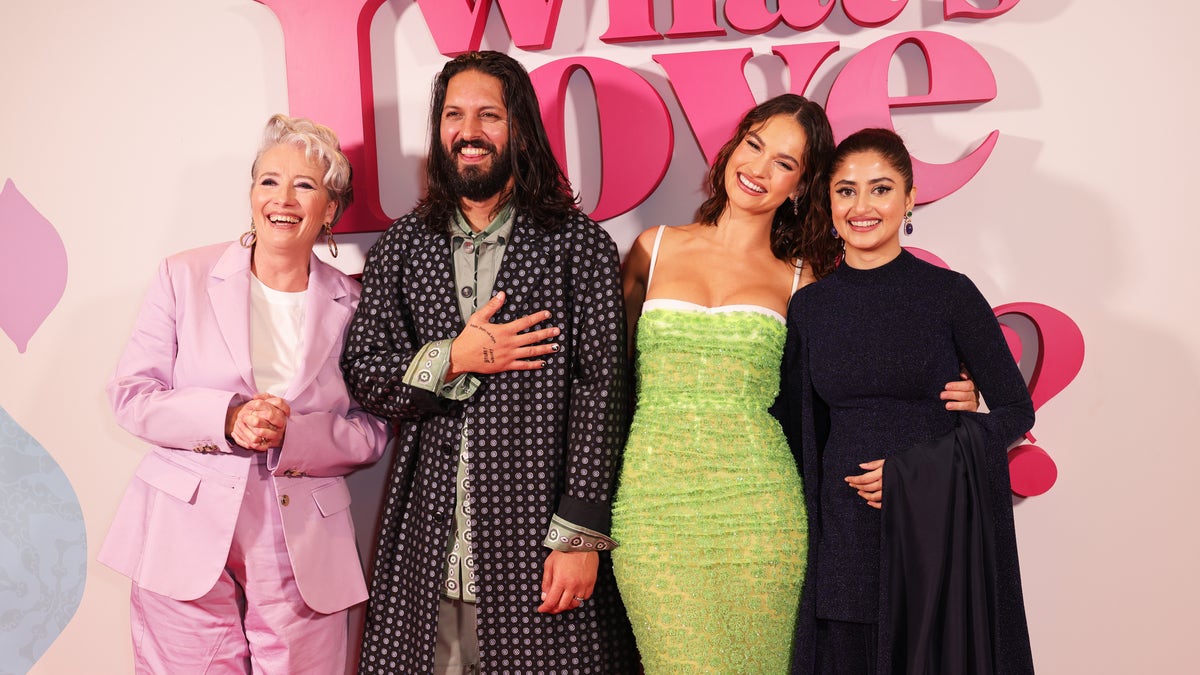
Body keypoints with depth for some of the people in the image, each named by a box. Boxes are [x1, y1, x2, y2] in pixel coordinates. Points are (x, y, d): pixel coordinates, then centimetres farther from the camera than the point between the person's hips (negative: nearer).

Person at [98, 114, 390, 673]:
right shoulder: (184, 276, 4)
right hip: (187, 544, 0)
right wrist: (227, 419, -16)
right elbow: (131, 395, 1)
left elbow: (372, 433, 3)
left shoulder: (350, 305, 5)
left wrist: (289, 435, -16)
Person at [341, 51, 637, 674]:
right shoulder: (403, 245, 9)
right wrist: (453, 359, -10)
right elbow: (361, 371, 7)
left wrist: (580, 536, -11)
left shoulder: (577, 243, -2)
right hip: (428, 540, 3)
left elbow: (599, 390, -6)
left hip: (537, 533, -2)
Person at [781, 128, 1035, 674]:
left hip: (941, 531, -2)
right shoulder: (808, 307, 4)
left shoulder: (950, 294, -5)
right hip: (845, 538, 2)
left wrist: (914, 470, -13)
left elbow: (1017, 411, -2)